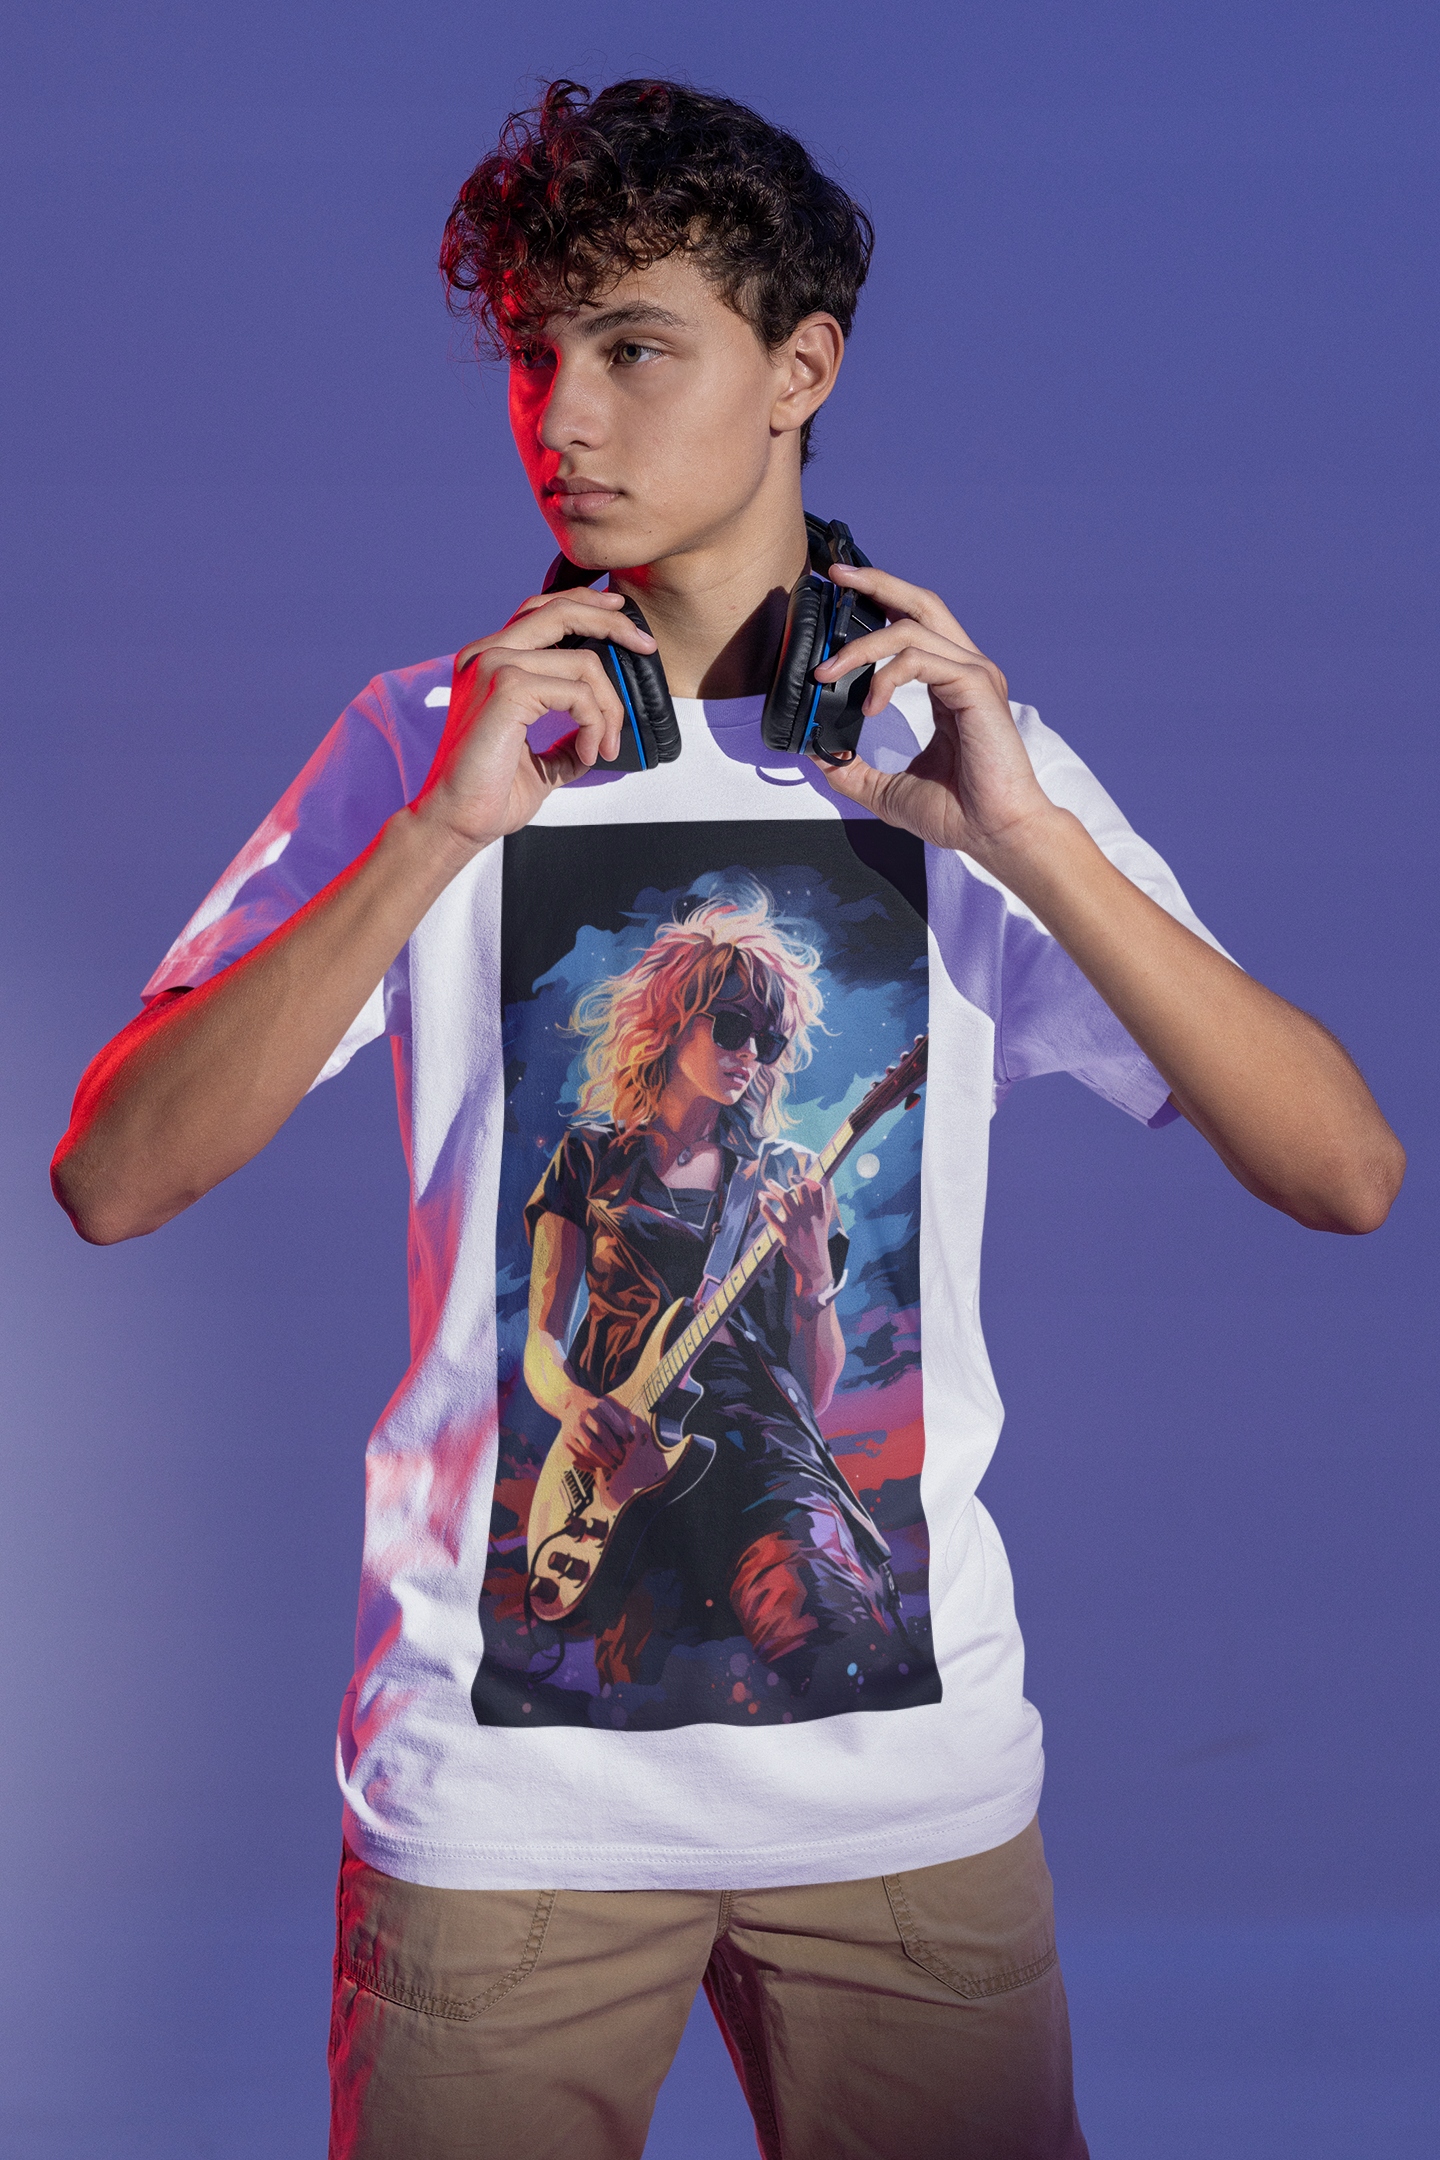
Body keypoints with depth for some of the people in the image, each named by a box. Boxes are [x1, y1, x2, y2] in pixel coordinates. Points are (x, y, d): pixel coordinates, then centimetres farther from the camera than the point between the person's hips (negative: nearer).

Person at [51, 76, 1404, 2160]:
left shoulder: (959, 753, 3)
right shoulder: (432, 740, 0)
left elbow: (1350, 1176, -6)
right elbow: (115, 1179, -11)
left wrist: (1027, 838, -16)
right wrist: (446, 830, -19)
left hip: (911, 1764, 1)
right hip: (506, 1770, -1)